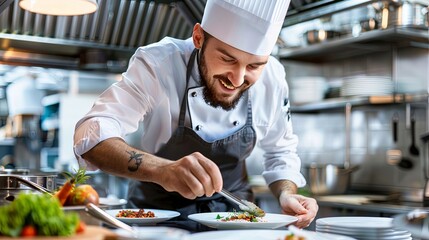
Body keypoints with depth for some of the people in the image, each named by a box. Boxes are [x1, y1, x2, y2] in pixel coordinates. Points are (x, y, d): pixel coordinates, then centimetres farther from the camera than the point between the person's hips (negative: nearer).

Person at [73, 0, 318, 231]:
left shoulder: (272, 77, -11)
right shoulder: (158, 64, -20)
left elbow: (280, 152, 4)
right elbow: (91, 135, -29)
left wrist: (287, 195, -16)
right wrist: (162, 170, -45)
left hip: (232, 211, 2)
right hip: (160, 212, -2)